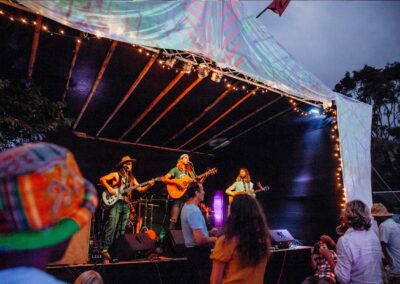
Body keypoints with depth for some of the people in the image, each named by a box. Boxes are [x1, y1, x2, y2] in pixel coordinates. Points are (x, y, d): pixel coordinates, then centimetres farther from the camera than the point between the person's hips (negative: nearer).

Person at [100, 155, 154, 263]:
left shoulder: (131, 178, 18)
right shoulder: (116, 175, 3)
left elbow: (140, 189, 11)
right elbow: (102, 179, -4)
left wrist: (148, 185, -5)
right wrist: (109, 188, -15)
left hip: (126, 205, 6)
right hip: (116, 203, -5)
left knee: (121, 230, 6)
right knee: (112, 227, -13)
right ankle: (105, 250, -12)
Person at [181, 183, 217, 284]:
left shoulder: (186, 207, 8)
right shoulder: (194, 211, -24)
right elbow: (199, 240, -29)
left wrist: (208, 233, 12)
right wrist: (214, 239, -11)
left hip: (192, 250, 10)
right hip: (199, 252, -10)